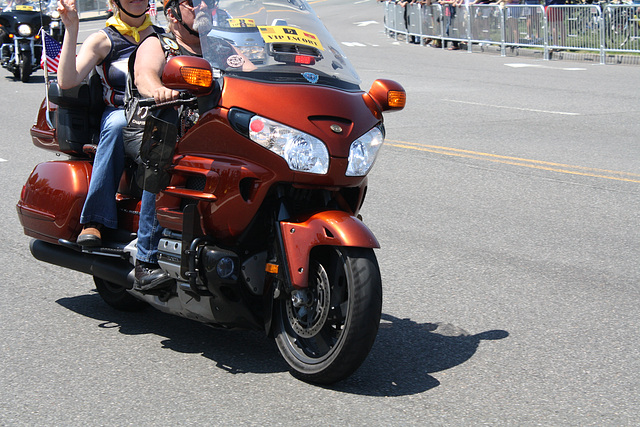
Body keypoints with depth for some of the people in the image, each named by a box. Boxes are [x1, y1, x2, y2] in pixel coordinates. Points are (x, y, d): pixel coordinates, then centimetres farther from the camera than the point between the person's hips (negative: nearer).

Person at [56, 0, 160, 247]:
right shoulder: (103, 41, 5)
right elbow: (67, 81, -10)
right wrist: (71, 28, -15)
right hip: (119, 112, -2)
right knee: (118, 125, -40)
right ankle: (94, 222, -42)